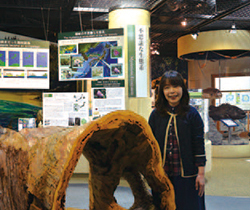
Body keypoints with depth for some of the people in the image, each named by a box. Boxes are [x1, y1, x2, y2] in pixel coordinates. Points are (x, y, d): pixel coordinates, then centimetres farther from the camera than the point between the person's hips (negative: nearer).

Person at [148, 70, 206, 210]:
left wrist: (201, 173, -6)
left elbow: (199, 145, -4)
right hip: (162, 175, 2)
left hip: (187, 175, -2)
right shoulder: (156, 115, 3)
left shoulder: (192, 114, -3)